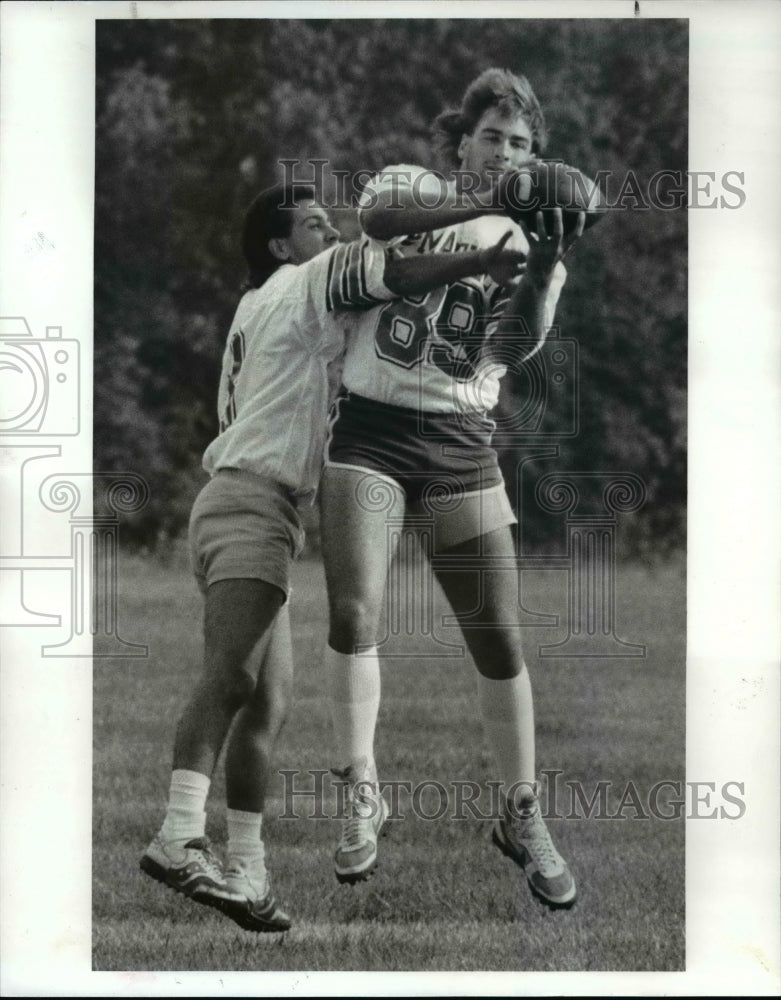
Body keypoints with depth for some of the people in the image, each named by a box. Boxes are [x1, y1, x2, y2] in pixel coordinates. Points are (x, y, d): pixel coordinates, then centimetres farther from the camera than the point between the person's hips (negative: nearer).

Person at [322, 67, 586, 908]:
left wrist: (544, 269, -29)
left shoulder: (526, 243, 7)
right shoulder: (410, 185, 4)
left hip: (459, 443, 1)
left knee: (498, 637, 0)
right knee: (353, 615, -10)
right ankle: (361, 794, 6)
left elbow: (515, 346, -11)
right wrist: (485, 204, -34)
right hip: (370, 429, -1)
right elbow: (375, 217, -22)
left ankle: (521, 816, 12)